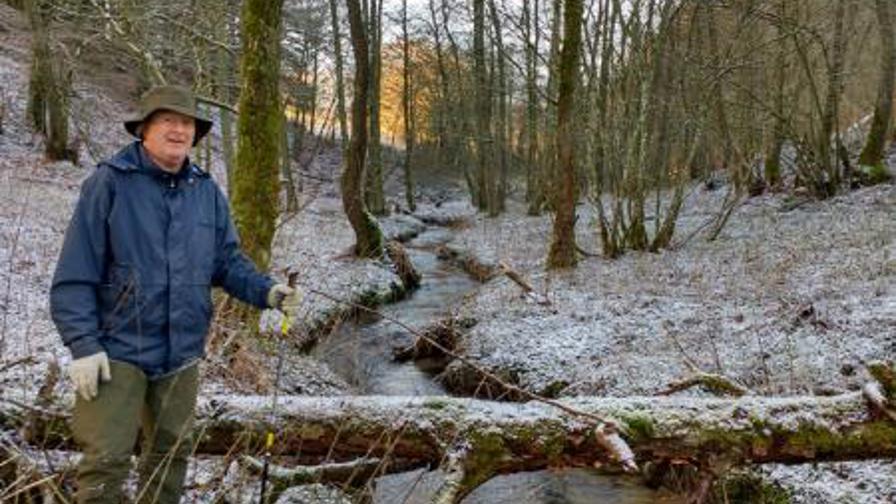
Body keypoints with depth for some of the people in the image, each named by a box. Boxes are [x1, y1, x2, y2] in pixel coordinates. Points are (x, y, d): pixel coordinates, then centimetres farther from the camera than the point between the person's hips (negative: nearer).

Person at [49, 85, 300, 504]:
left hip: (182, 352, 5)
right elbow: (75, 272, -11)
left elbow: (227, 261, 8)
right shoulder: (109, 183, -10)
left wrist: (267, 292, -10)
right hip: (118, 350, -5)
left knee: (172, 453, 18)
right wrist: (83, 344, -17)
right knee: (106, 459, -3)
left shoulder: (207, 191, 5)